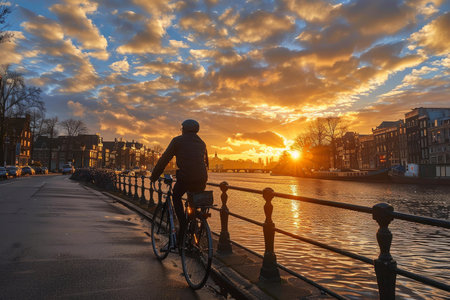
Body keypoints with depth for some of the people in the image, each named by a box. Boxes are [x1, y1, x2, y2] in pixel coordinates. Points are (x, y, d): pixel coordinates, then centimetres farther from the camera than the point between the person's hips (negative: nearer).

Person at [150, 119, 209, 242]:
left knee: (176, 197, 23)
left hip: (185, 178, -4)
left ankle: (183, 225, 8)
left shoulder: (177, 141, 9)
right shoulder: (201, 143, 23)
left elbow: (164, 159, 9)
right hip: (201, 181, 5)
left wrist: (154, 176, 19)